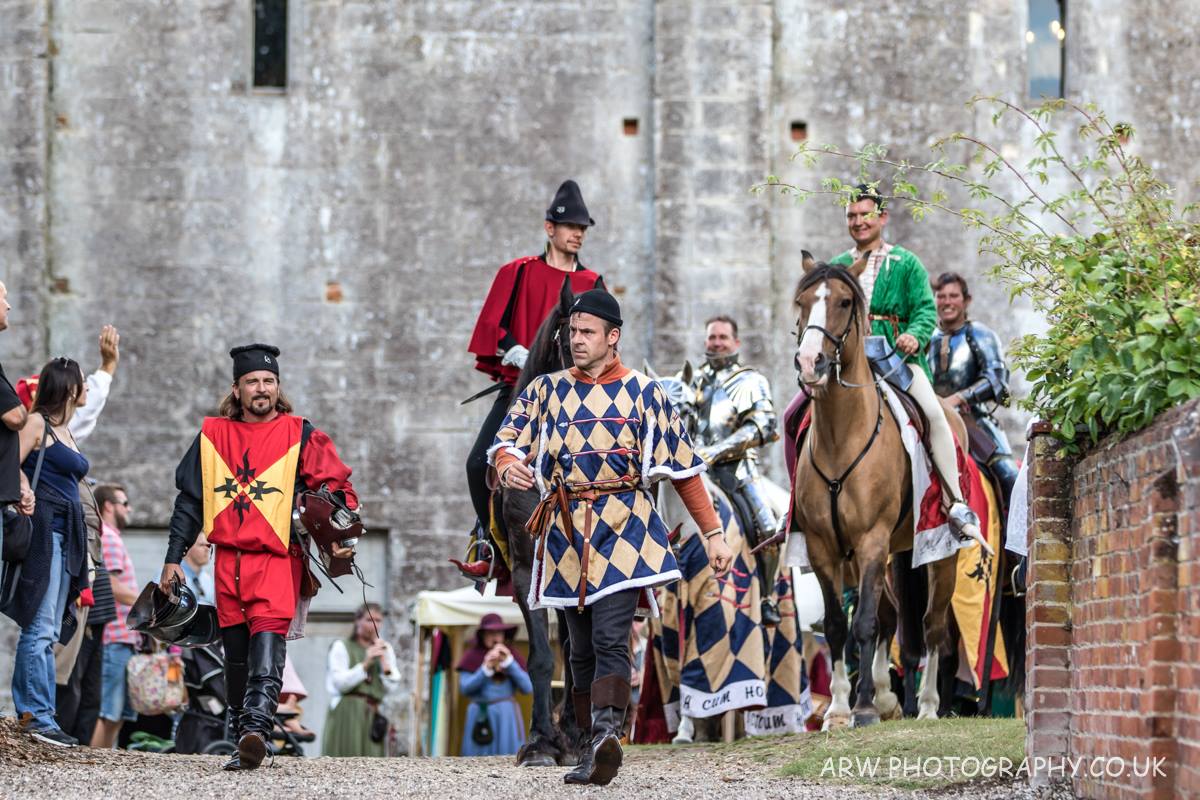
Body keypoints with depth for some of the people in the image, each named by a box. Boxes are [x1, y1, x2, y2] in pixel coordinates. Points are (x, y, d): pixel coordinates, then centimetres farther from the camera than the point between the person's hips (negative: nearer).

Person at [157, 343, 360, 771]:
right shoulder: (212, 434, 13)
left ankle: (256, 728, -34)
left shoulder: (300, 435, 4)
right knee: (236, 653, 7)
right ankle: (243, 743, 16)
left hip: (278, 559, -4)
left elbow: (336, 486, 3)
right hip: (228, 560, 4)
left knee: (266, 641, -22)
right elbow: (190, 499, 18)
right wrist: (173, 558, 15)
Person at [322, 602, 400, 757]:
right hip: (347, 714, -4)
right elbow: (340, 683, -7)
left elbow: (391, 686, 8)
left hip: (374, 715, 4)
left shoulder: (386, 649, 18)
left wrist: (384, 661, -5)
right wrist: (365, 664, -15)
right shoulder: (341, 647, 6)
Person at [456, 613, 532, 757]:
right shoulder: (472, 656, 7)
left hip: (507, 717, 1)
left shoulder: (511, 655, 11)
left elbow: (527, 688, 1)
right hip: (480, 716, -1)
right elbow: (464, 688, -4)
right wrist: (486, 668, -14)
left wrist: (509, 662, -6)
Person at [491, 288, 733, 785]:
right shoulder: (548, 390, 12)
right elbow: (507, 440, 4)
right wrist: (509, 466, -21)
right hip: (566, 533, 4)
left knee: (610, 638, -19)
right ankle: (599, 749, 14)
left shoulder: (643, 393, 4)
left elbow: (683, 468, 5)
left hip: (622, 529, -4)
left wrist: (713, 534, 2)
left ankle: (605, 736, -34)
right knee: (581, 649, 8)